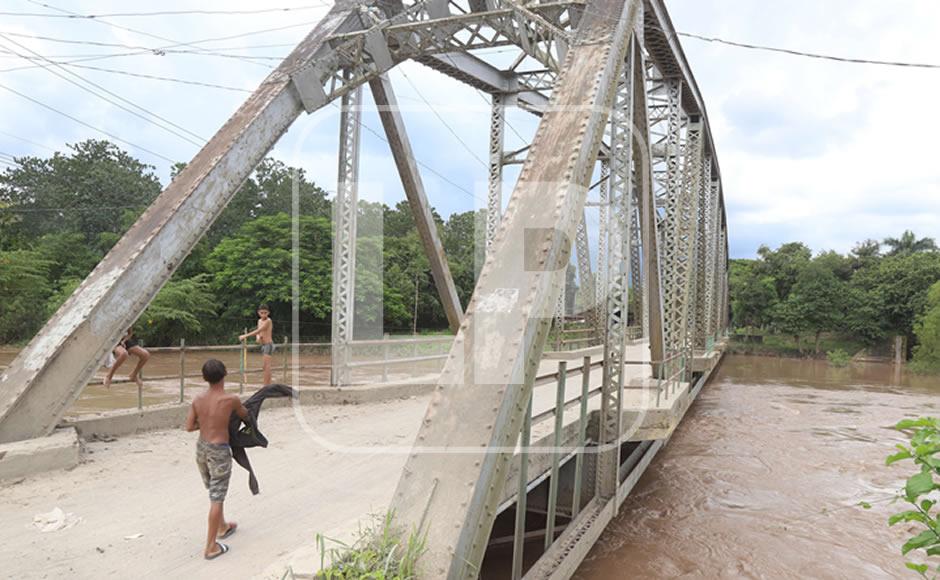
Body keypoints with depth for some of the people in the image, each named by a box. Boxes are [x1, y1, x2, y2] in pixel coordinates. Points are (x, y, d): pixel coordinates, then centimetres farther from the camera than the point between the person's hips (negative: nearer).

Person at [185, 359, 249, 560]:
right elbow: (245, 415, 3)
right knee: (217, 498, 2)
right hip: (219, 450, -6)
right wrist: (242, 410, 26)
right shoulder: (231, 399, -17)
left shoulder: (198, 399, -5)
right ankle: (210, 547, 8)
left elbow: (189, 426, 1)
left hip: (201, 447, 6)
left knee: (215, 493, 24)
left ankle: (222, 527, 43)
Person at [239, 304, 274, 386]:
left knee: (266, 365, -10)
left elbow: (258, 330, -23)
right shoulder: (259, 321, 12)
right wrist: (258, 337, -9)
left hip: (269, 345, -9)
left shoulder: (268, 321, -14)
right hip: (263, 345, 9)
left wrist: (245, 336, -25)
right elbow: (258, 333, 16)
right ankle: (268, 384, 16)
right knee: (265, 366, 10)